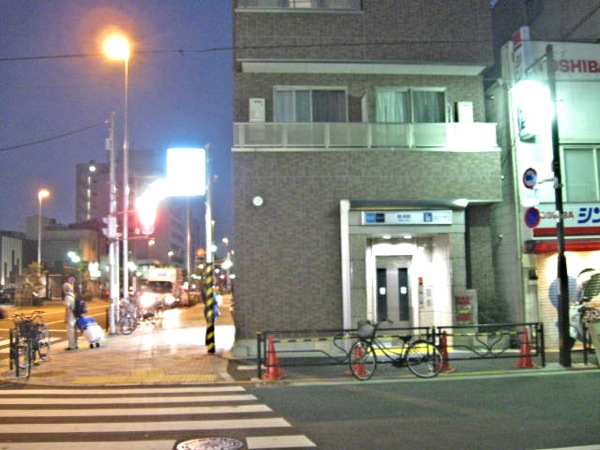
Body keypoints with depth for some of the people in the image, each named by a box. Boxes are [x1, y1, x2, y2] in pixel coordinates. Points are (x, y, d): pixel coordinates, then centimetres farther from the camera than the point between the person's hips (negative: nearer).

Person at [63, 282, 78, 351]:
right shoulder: (73, 296, 11)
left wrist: (66, 318, -14)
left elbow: (67, 309, -17)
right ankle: (74, 345, 20)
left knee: (70, 331, -4)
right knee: (74, 331, 14)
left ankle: (71, 346, -1)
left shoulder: (68, 297, -15)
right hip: (75, 316, 8)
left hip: (70, 317, -8)